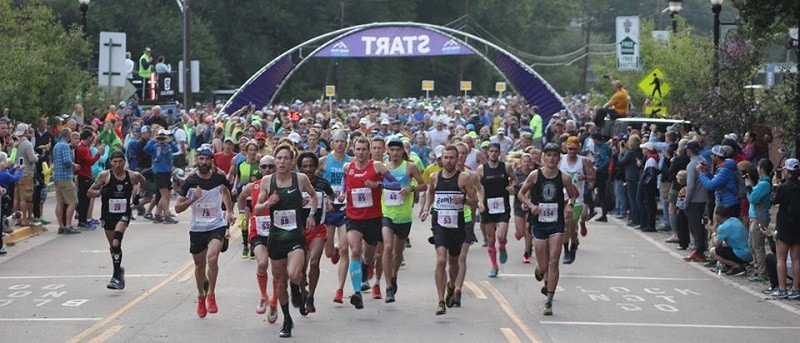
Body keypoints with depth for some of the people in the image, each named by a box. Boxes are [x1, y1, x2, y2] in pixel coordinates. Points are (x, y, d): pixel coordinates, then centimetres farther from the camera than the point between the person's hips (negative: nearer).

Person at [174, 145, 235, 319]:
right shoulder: (190, 181, -9)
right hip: (197, 228, 1)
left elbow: (226, 191, 21)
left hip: (217, 226, -1)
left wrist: (230, 212, 14)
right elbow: (178, 208, -6)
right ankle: (201, 297, 36)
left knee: (212, 258, -24)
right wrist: (192, 199, -22)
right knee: (199, 265, 13)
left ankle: (211, 295, -12)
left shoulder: (219, 178, -5)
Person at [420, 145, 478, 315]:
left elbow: (475, 201, -1)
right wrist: (426, 209, 10)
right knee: (441, 260, -17)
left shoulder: (463, 178, -4)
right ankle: (441, 302, -19)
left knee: (453, 261, 18)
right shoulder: (434, 177, 4)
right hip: (439, 224, 0)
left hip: (457, 225, 0)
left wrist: (463, 200, -21)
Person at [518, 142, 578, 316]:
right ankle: (539, 271, 45)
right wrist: (531, 205, -11)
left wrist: (570, 205, -7)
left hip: (557, 224, 0)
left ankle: (549, 302, -7)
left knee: (553, 262, -11)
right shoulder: (535, 175, -4)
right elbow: (521, 193, 6)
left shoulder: (564, 177, -3)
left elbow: (573, 195, 14)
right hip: (539, 223, 0)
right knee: (543, 266, 4)